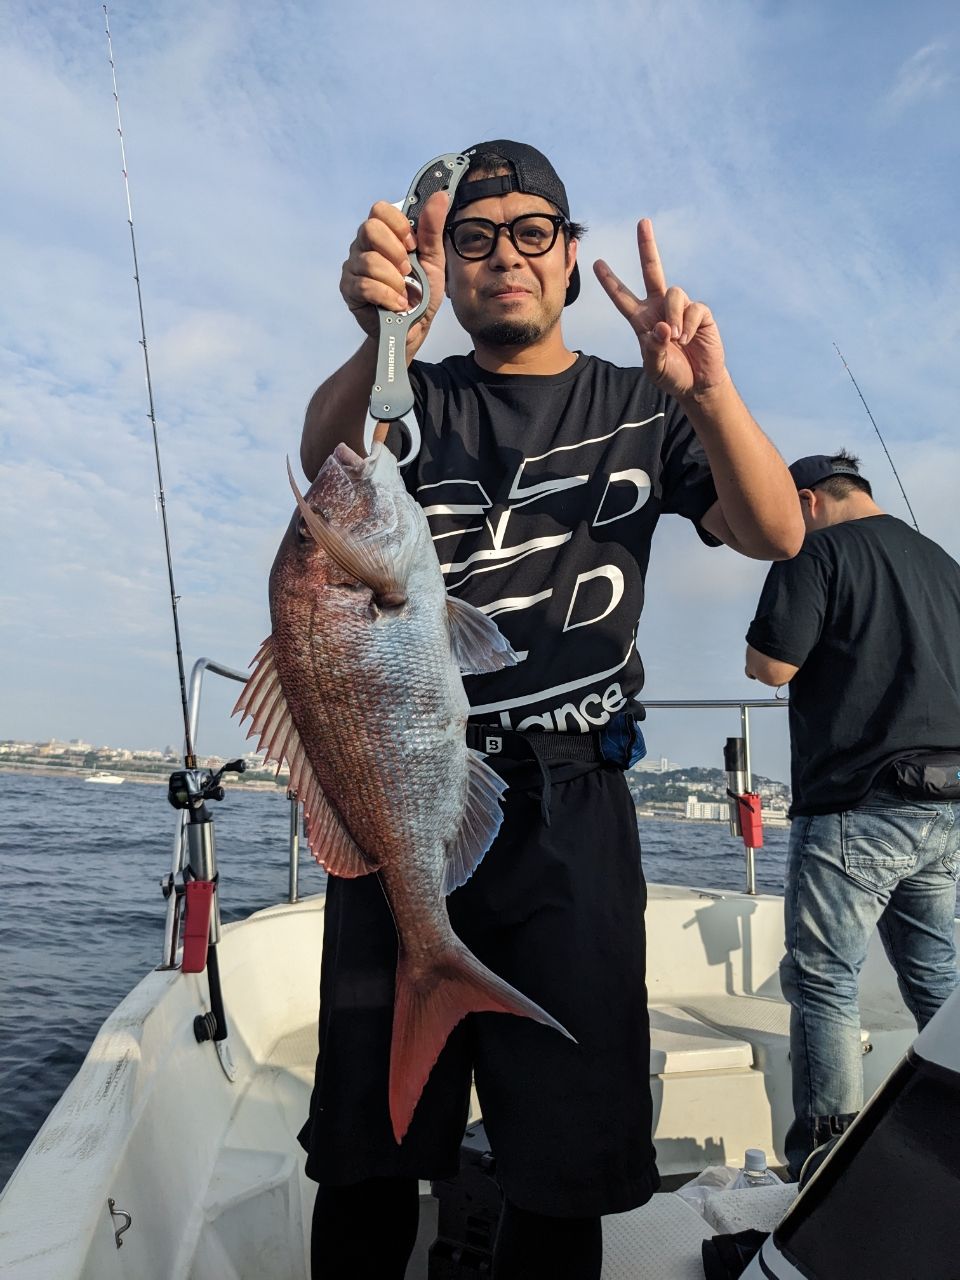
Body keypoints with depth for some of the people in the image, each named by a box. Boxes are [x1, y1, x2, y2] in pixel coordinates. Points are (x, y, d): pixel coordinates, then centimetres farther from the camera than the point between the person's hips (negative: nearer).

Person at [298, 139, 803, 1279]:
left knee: (567, 1177, 7)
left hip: (571, 813, 1)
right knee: (367, 1161, 9)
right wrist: (383, 337, -33)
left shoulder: (641, 406, 12)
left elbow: (775, 536, -2)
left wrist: (710, 392, -21)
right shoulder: (410, 400, 11)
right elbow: (326, 465, -12)